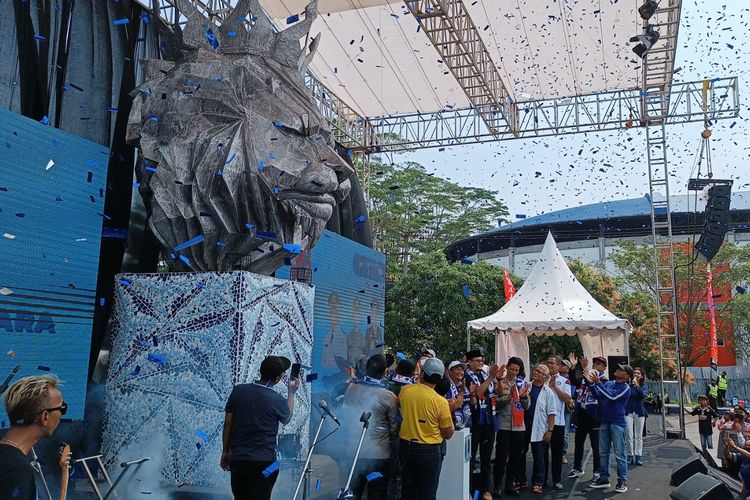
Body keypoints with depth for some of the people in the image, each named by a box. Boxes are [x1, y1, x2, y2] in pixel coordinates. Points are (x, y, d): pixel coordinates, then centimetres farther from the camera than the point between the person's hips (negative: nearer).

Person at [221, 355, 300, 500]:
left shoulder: (238, 391, -2)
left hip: (237, 460, 4)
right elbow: (286, 419, 12)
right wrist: (291, 393, 24)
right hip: (263, 462, -4)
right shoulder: (276, 400, -10)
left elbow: (228, 424, 4)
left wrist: (226, 451, 16)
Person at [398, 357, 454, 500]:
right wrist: (449, 411, 5)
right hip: (429, 451, -4)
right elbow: (448, 434, -9)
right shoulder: (440, 401, -18)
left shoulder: (404, 390, -8)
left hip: (406, 446, 4)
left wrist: (418, 381, 18)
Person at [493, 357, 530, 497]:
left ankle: (510, 484, 21)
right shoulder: (499, 383, -2)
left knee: (515, 457, 9)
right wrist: (508, 397, -22)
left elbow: (526, 407, 8)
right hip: (504, 425, -4)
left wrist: (524, 396, -11)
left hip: (519, 426, 4)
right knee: (501, 456, -1)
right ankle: (497, 485, 9)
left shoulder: (522, 383, 9)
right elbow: (496, 404, -8)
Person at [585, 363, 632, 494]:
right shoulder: (609, 383, 10)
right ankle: (604, 478, 20)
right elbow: (598, 396, 4)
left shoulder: (625, 387, -9)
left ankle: (622, 481, 6)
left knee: (619, 454, -2)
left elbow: (612, 396, -22)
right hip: (604, 422, 7)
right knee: (603, 452, 11)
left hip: (617, 423, -7)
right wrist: (592, 383, -8)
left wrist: (598, 383, -23)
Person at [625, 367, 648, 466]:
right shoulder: (628, 386, -1)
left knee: (638, 436, 6)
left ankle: (638, 456, 9)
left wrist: (637, 386, -25)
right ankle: (630, 455, 7)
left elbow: (643, 395, -17)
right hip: (628, 412, -1)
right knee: (629, 436, 0)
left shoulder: (644, 386, 3)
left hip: (639, 413, 1)